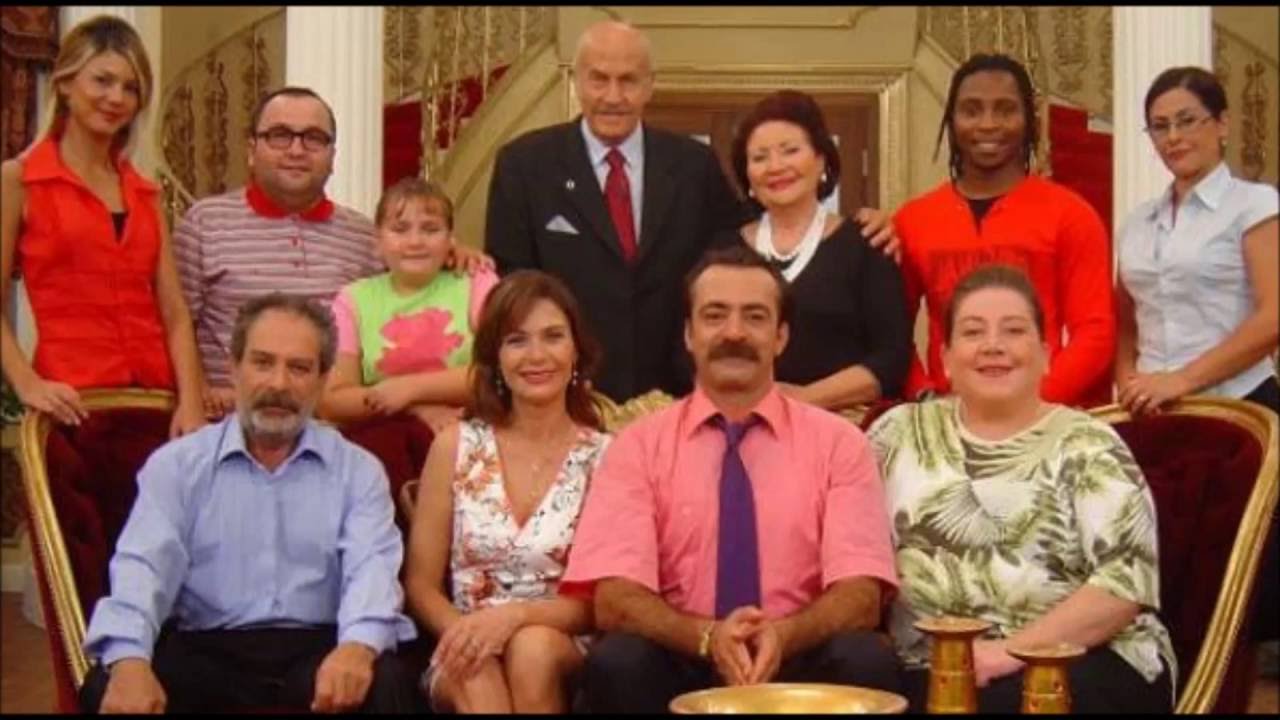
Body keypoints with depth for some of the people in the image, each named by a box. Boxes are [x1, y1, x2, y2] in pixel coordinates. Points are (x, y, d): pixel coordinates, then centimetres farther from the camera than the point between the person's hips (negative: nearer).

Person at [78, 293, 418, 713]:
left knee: (384, 686, -32)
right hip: (204, 651, 1)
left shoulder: (359, 471, 10)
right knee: (106, 689, -26)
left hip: (316, 649, -1)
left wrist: (359, 645, -31)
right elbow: (143, 566, -5)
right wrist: (129, 659, -27)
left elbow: (372, 565, -6)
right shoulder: (176, 464, 10)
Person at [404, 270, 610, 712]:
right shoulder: (456, 446, 5)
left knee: (534, 649, -33)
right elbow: (421, 584, 5)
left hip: (563, 656, 0)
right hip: (468, 659, 0)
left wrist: (516, 614, -20)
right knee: (478, 668, -34)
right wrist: (465, 633, -16)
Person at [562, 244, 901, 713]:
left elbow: (860, 595, -6)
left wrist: (783, 635, -26)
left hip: (798, 662, 1)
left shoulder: (838, 441, 4)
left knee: (866, 659, -30)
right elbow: (615, 599, -7)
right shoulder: (638, 445, 3)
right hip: (680, 664, 0)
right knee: (617, 662, -30)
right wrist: (706, 636, -26)